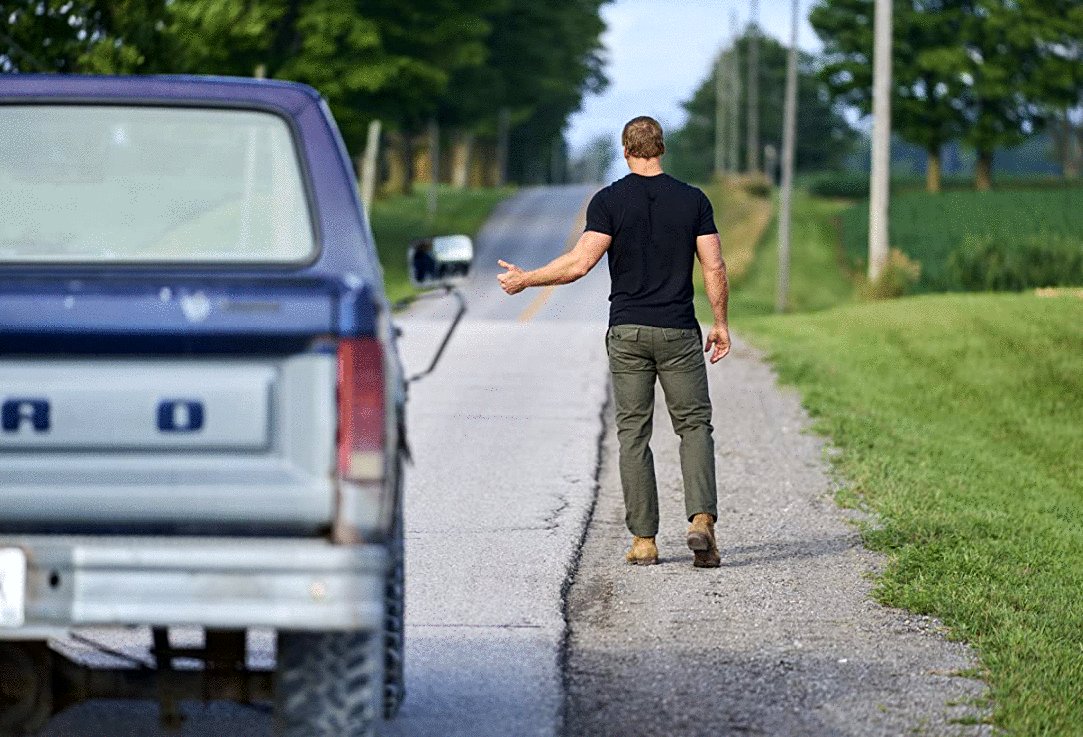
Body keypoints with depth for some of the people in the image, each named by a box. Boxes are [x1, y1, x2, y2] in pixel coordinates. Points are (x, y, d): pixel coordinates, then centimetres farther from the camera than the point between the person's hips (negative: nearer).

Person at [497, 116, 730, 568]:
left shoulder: (609, 201, -4)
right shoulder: (693, 200, 1)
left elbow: (581, 262, -13)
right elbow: (714, 268, -1)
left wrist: (526, 280, -2)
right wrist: (720, 323, 10)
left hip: (627, 332, 0)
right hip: (678, 332, 0)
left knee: (633, 433, 6)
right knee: (695, 425, 8)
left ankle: (644, 539, 3)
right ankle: (701, 521, -13)